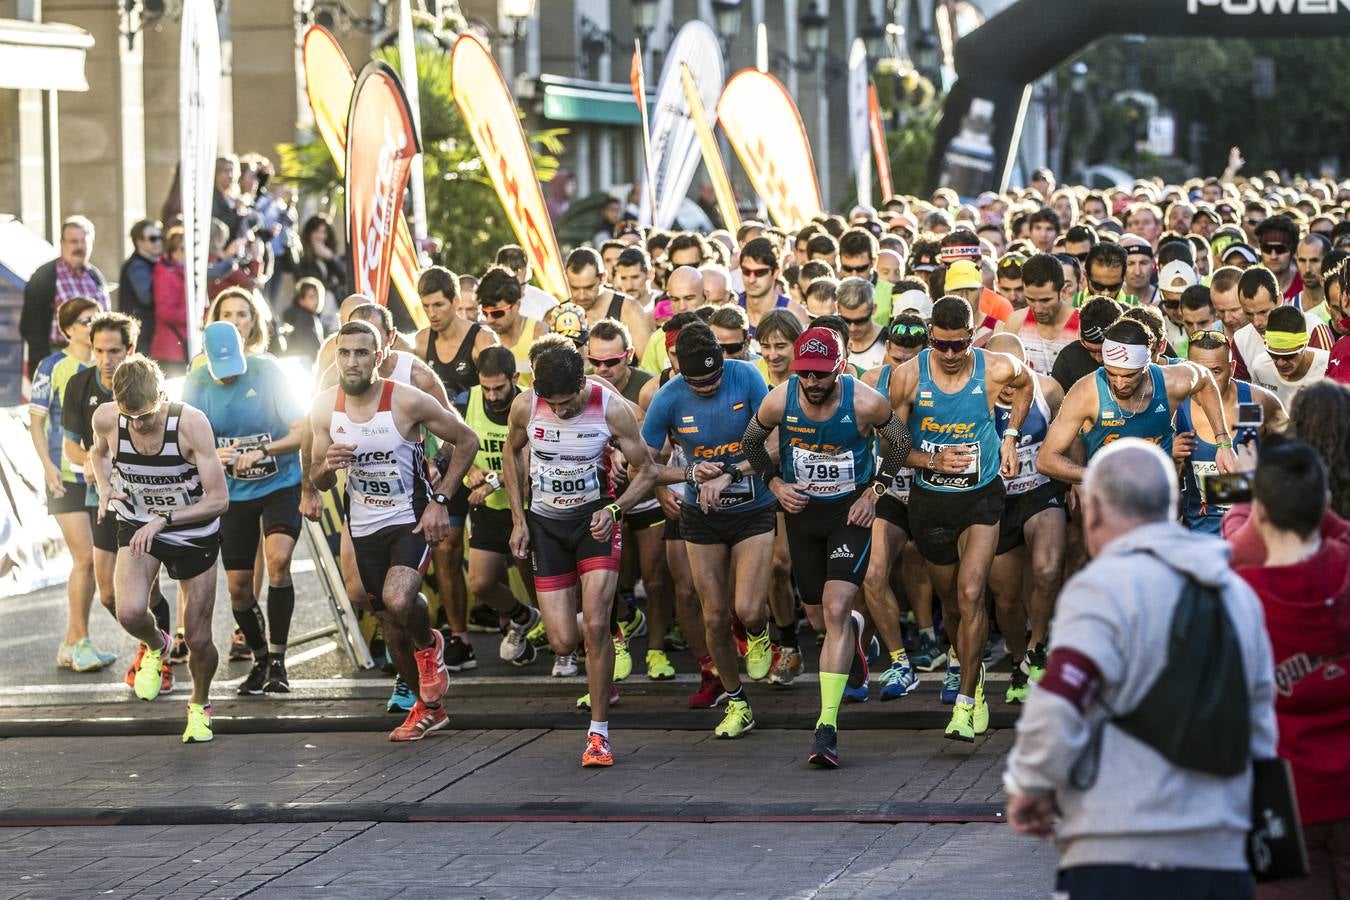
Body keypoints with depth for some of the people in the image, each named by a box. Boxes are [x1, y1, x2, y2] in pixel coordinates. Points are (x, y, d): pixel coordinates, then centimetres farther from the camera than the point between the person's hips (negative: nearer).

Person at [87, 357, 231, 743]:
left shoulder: (191, 423, -29)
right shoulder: (106, 418, -19)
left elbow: (219, 499, -25)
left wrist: (162, 519, -33)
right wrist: (104, 488, -12)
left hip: (194, 532, -2)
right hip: (136, 526, 2)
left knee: (198, 640, 3)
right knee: (130, 612, -26)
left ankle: (200, 704, 35)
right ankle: (155, 647, 11)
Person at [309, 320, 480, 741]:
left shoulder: (407, 401, -17)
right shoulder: (324, 407, -5)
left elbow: (467, 441, -6)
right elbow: (317, 481, 6)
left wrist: (439, 500, -11)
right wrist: (328, 466, -19)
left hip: (412, 519, -5)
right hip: (365, 527, 5)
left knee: (398, 600, -29)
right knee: (390, 624, 12)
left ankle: (429, 645, 6)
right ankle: (427, 707, 34)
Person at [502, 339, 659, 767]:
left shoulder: (612, 410, -18)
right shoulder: (525, 406, -12)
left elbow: (646, 471, -6)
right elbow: (512, 452, 9)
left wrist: (613, 510, -22)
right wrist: (518, 519, 4)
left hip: (595, 518, -2)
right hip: (545, 522, 2)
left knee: (595, 627, -17)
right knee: (563, 643, -4)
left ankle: (598, 732, -5)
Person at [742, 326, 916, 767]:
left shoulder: (865, 403, -21)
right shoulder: (778, 402, -15)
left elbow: (901, 443, -1)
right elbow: (750, 442, 6)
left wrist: (874, 492, -7)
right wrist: (775, 484, -6)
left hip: (851, 513, -3)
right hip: (801, 511, 3)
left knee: (835, 612, -17)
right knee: (820, 618, 14)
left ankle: (827, 727, -19)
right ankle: (854, 630, 54)